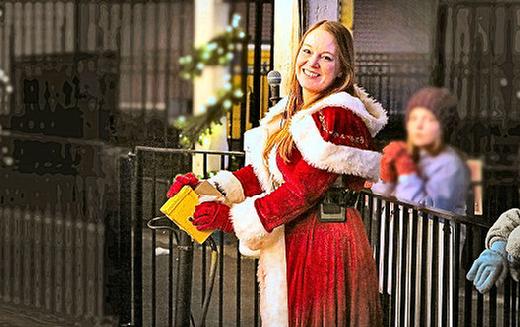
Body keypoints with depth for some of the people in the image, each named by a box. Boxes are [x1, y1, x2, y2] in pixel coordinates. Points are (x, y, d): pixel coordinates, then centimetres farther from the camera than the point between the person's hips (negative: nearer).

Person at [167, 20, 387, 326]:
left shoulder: (336, 117, -17)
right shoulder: (291, 112, 14)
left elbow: (303, 190, -20)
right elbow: (264, 170, 12)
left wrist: (231, 218, -19)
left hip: (325, 244, -9)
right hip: (291, 246, 9)